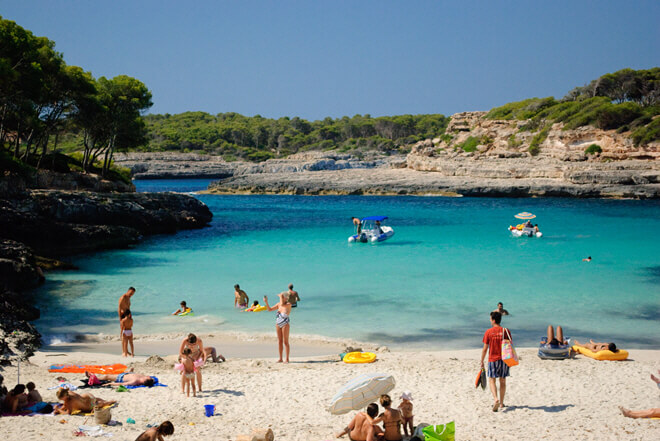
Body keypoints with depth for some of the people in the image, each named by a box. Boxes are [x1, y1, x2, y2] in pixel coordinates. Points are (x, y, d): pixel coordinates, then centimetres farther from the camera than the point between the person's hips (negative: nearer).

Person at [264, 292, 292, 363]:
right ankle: (280, 358, 16)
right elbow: (269, 309, 9)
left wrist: (281, 297, -17)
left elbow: (282, 305, -30)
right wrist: (266, 302, -4)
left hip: (285, 325, -6)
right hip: (278, 325, 6)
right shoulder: (279, 304, 6)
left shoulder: (289, 304, -10)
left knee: (285, 342, -2)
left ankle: (287, 359, 5)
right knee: (279, 341, 9)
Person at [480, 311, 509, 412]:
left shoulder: (488, 332, -7)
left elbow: (485, 348, -5)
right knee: (503, 381, 13)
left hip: (493, 359, -3)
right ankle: (501, 403, 20)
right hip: (504, 359, 3)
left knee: (491, 381, 4)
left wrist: (482, 361, 4)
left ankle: (496, 399, -19)